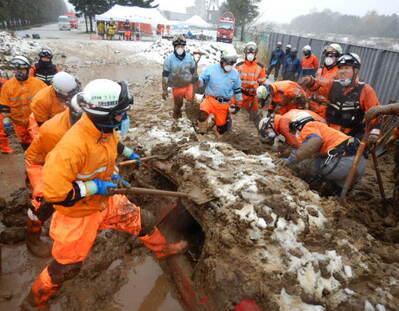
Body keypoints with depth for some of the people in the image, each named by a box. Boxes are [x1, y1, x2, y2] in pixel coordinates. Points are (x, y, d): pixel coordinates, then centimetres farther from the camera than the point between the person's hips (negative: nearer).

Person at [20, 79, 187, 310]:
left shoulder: (106, 132, -10)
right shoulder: (73, 145, -38)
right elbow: (53, 192, -34)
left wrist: (113, 176, -2)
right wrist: (95, 186, -28)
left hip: (106, 202, 7)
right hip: (79, 213, -7)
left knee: (139, 219, 17)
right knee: (67, 267, 12)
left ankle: (163, 249, 46)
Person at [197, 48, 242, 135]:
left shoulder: (235, 73, 1)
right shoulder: (211, 69, -8)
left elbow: (237, 90, 12)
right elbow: (202, 81, 0)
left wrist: (238, 104, 12)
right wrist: (197, 81, -24)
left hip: (224, 104, 2)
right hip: (211, 99, -2)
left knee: (221, 130, 4)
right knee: (203, 115, -32)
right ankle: (202, 134, -6)